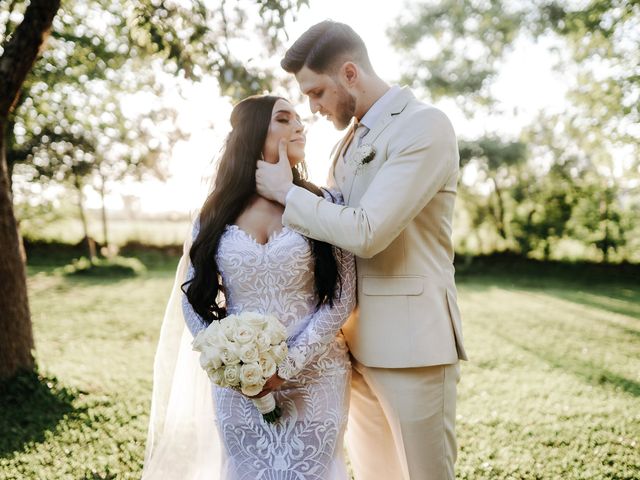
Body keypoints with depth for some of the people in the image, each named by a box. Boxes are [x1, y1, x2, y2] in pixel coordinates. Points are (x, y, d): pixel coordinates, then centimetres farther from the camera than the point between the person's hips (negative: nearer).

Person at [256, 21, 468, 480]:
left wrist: (287, 191, -10)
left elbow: (366, 232, -22)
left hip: (410, 340, -8)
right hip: (356, 340, 8)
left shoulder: (426, 126, -13)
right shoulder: (350, 141, 15)